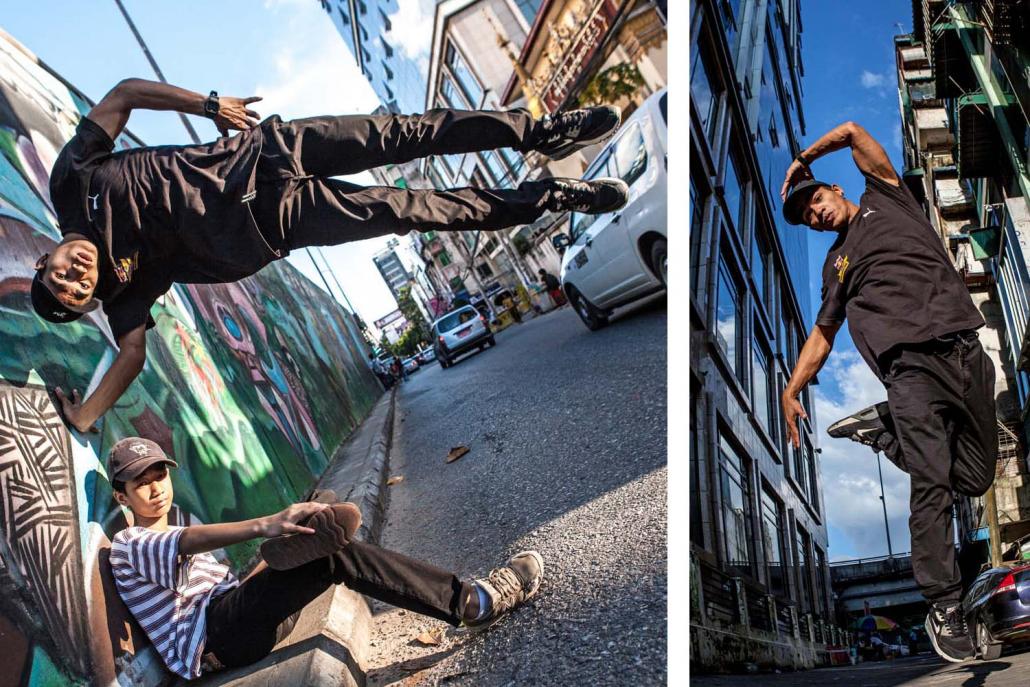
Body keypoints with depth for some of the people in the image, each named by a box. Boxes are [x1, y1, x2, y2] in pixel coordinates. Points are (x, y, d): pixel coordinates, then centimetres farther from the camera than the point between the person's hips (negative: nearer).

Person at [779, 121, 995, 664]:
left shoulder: (885, 198, 21)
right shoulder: (836, 263, 25)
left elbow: (853, 132, 17)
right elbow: (822, 334, 24)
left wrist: (802, 161, 28)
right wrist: (790, 390, 15)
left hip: (966, 350, 1)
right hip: (911, 365, 0)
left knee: (974, 479, 2)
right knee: (932, 484, -14)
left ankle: (874, 425, 18)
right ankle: (943, 607, -7)